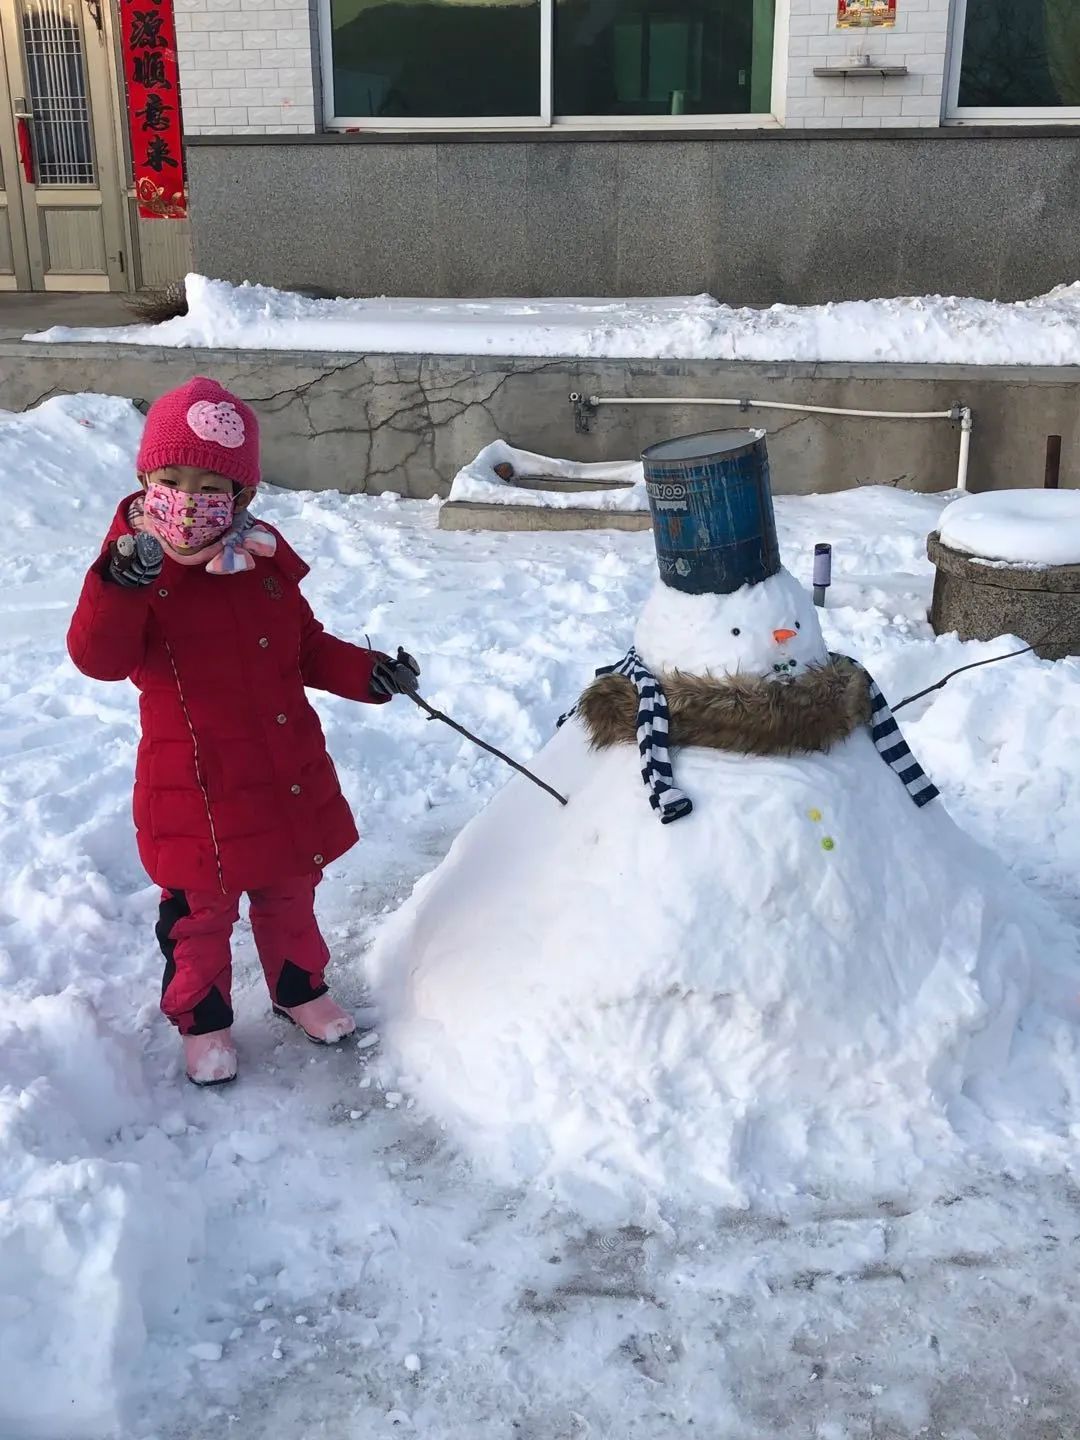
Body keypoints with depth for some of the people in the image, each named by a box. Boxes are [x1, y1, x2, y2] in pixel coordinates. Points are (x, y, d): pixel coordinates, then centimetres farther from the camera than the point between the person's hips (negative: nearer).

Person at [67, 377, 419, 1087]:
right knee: (200, 915, 12)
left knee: (290, 895, 22)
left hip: (289, 776, 4)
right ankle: (203, 1019, 35)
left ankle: (300, 988, 45)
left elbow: (306, 647, 12)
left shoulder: (265, 560, 0)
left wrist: (368, 673, -3)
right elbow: (98, 658, -28)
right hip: (196, 793, -4)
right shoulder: (133, 564, -13)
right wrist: (125, 581, -42)